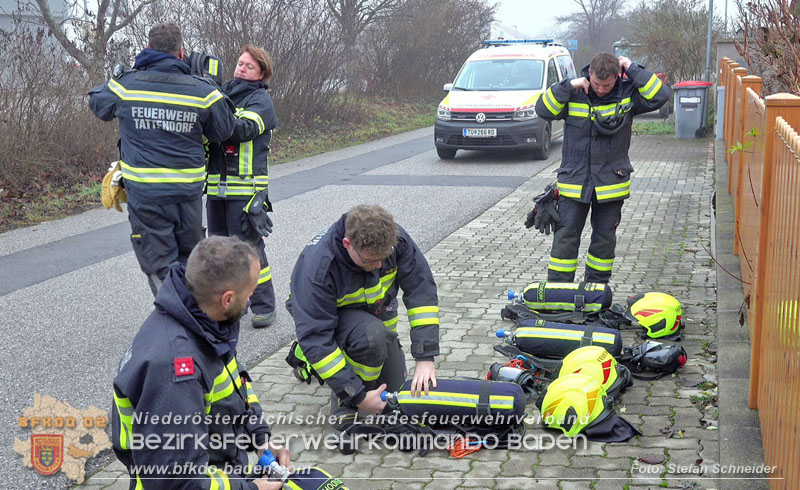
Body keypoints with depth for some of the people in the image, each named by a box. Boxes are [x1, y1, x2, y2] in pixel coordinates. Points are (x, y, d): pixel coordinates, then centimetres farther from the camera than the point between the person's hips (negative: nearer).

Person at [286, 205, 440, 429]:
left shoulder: (395, 240, -29)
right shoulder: (317, 267, -40)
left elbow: (421, 289, -25)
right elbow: (314, 336, -38)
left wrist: (425, 357, -33)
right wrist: (358, 396, -38)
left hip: (375, 310, 5)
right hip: (325, 314, -5)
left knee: (395, 387, 5)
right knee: (372, 335, -37)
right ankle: (344, 401, -12)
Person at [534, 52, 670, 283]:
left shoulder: (627, 93, -3)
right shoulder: (574, 93, -4)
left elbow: (661, 96, -13)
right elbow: (543, 110, -10)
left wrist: (633, 70, -13)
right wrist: (568, 86, -18)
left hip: (611, 182, 1)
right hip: (573, 180, -1)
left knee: (605, 238, 10)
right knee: (566, 236, -1)